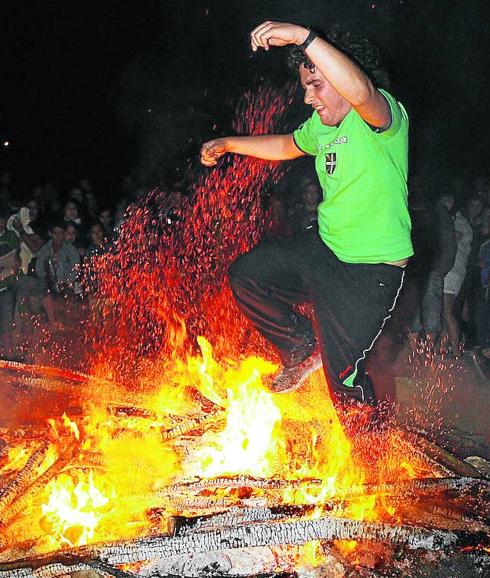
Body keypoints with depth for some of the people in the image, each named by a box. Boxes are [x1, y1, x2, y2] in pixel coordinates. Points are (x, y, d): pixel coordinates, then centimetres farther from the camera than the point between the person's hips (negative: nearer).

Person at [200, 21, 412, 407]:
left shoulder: (383, 114, -18)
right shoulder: (322, 123, 7)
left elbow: (359, 91, -43)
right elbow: (287, 145, 29)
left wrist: (302, 35, -46)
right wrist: (228, 143, 25)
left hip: (372, 268, -8)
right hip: (325, 247, 8)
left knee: (343, 377, -6)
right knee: (246, 275, 8)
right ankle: (303, 347, 22)